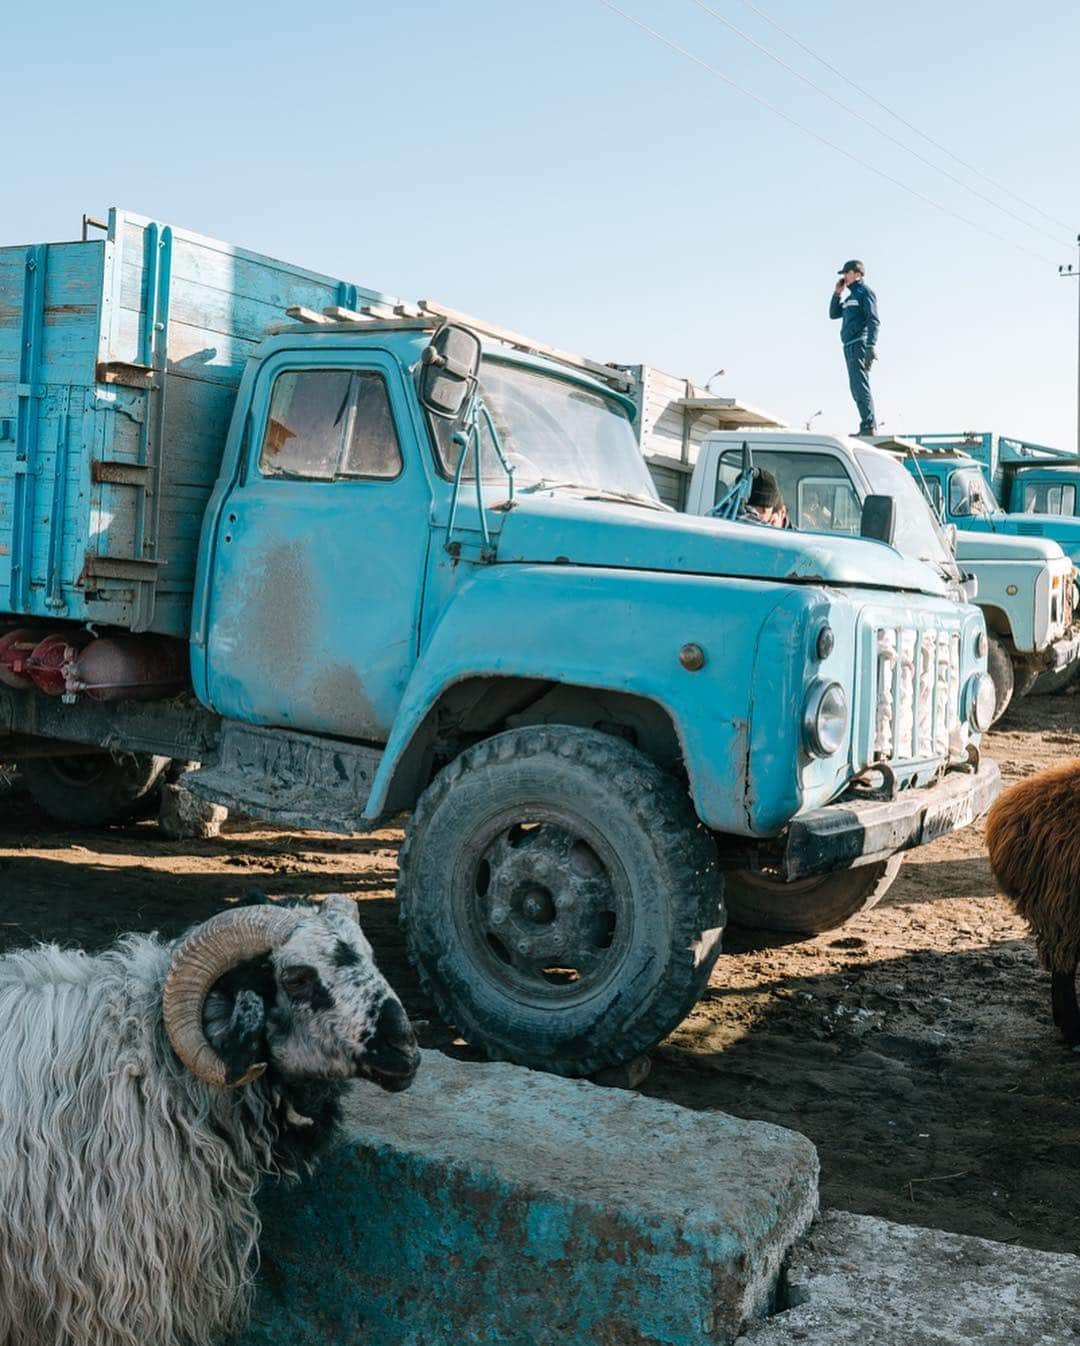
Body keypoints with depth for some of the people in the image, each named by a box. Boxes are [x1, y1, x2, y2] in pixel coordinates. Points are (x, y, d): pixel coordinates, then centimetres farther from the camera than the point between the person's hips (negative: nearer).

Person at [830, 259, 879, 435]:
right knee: (857, 388, 10)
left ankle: (868, 427, -19)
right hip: (850, 346, 9)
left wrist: (871, 345, -23)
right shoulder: (850, 297, 22)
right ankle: (869, 425, 13)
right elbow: (833, 314, 25)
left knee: (860, 386, -15)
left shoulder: (865, 292, -4)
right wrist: (837, 293, 14)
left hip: (860, 345, -9)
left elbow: (873, 320, -13)